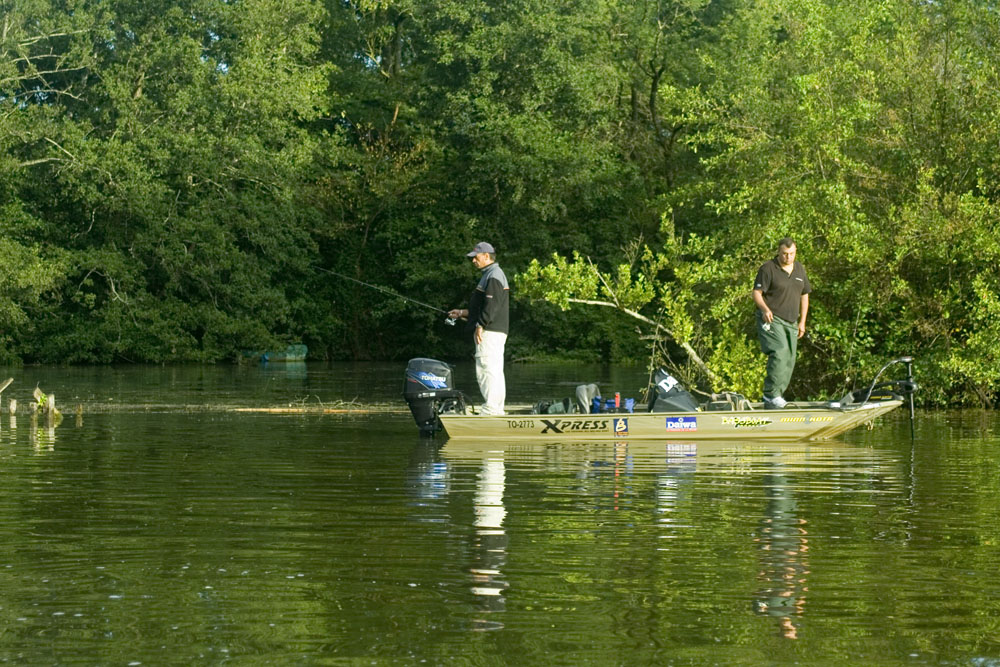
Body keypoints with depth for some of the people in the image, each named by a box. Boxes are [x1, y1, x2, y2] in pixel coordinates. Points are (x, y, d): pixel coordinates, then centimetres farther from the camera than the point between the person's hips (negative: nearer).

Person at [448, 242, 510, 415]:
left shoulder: (494, 276, -12)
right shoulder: (489, 275, 22)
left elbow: (492, 305, -21)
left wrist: (480, 326, -20)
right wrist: (463, 313, 25)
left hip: (490, 332, -11)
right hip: (493, 332, 11)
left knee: (488, 370, -12)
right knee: (494, 371, 10)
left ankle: (491, 409, -15)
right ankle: (497, 410, 13)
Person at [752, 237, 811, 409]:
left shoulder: (799, 270, 15)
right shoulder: (768, 269, -5)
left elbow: (804, 296, 21)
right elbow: (756, 293, -8)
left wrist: (802, 322, 15)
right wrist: (765, 309, -27)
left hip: (791, 322, 7)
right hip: (771, 319, -7)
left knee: (789, 360, 2)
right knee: (780, 352, -24)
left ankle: (773, 399, 10)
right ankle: (771, 393, -23)